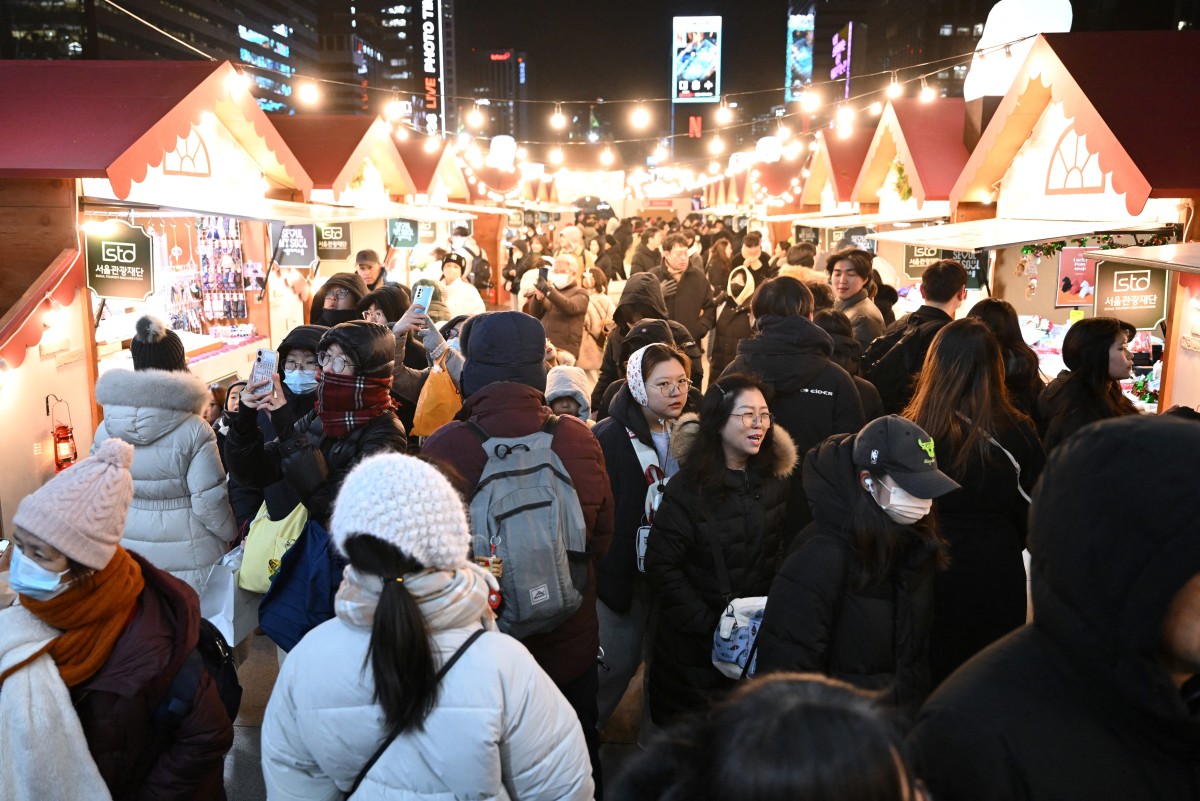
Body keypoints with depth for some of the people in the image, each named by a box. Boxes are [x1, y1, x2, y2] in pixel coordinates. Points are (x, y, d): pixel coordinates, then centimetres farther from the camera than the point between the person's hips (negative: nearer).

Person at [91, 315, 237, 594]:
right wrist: (231, 534, 4)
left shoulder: (105, 429, -2)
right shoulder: (194, 430, -15)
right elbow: (209, 500, -14)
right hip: (186, 557, -4)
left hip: (129, 552, 4)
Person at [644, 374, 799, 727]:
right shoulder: (688, 488, -14)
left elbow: (788, 549, 5)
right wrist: (709, 625, -18)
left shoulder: (777, 480, 0)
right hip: (696, 646, -4)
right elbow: (663, 567, -15)